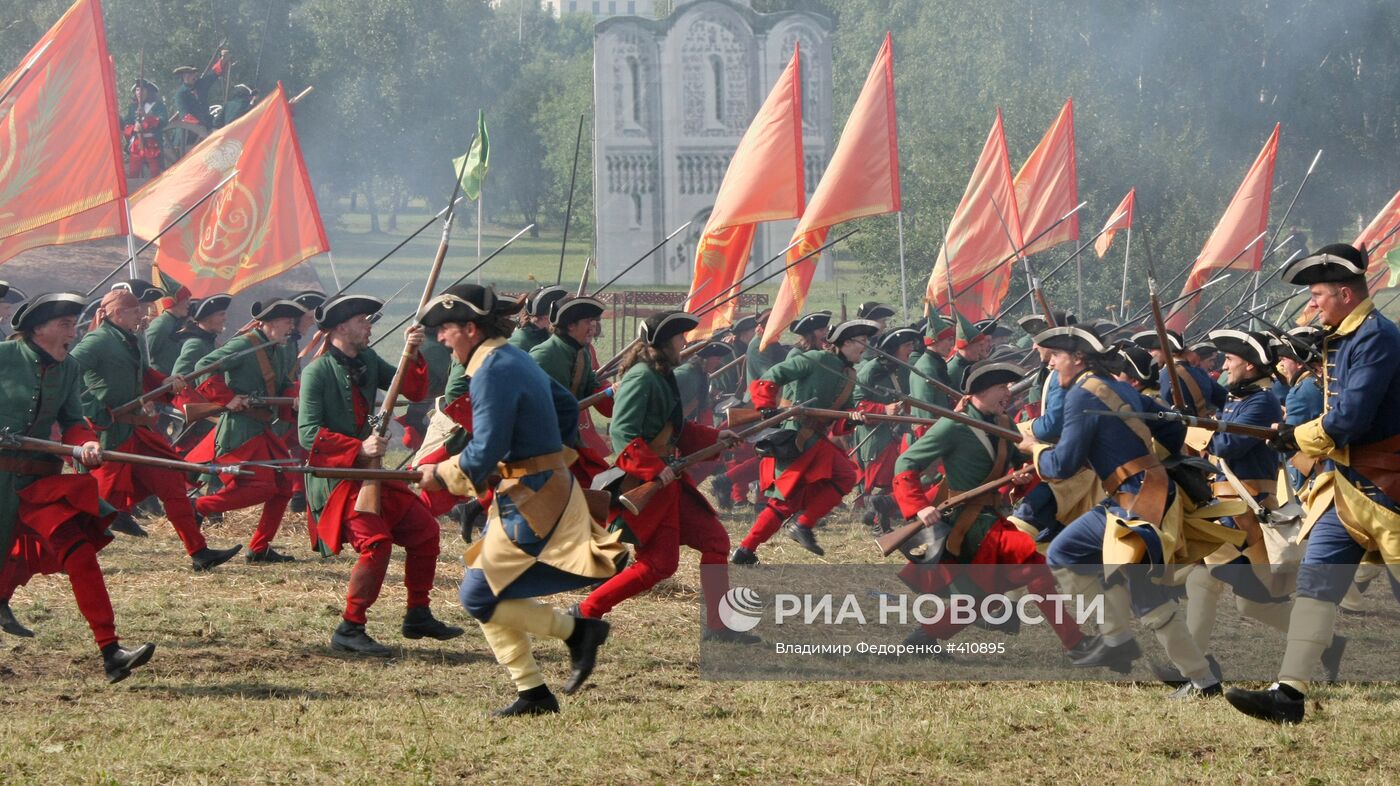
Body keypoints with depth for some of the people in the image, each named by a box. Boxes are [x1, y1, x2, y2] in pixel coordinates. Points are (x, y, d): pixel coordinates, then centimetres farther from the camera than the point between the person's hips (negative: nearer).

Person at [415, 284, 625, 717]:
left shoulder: (493, 372, -18)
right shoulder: (516, 359, 13)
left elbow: (483, 454, -22)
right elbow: (567, 407, 26)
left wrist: (440, 474, -7)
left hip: (529, 503, -10)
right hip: (547, 490, 10)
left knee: (480, 596, -6)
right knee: (487, 595, 12)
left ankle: (576, 629, 0)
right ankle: (532, 692, 12)